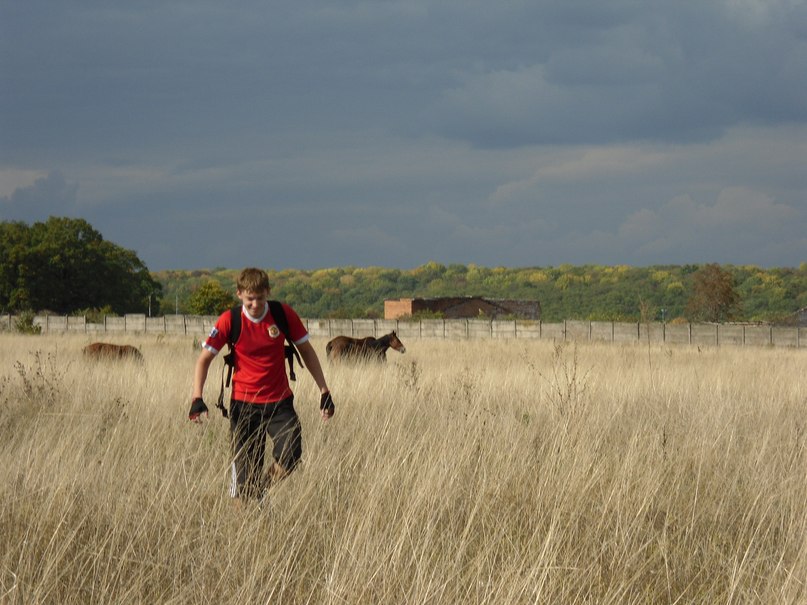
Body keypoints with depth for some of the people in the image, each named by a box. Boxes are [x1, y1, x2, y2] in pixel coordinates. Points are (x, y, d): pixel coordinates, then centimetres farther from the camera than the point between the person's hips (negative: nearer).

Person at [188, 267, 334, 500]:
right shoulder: (229, 321, -8)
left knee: (290, 457, -17)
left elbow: (306, 351, 7)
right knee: (245, 471, -5)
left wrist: (324, 391, 5)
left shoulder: (284, 315, -5)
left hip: (280, 402, 1)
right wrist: (197, 398, -14)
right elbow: (204, 359, -2)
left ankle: (259, 492, 9)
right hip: (244, 404, -1)